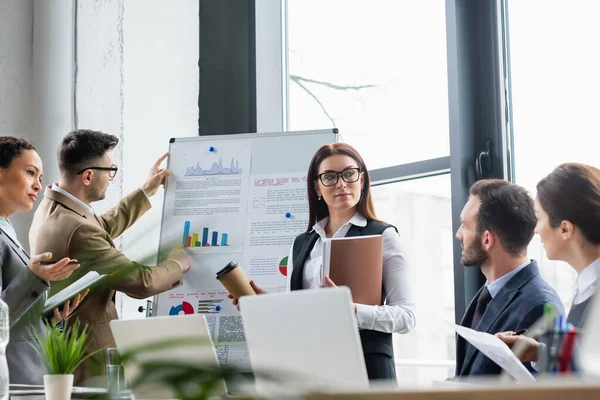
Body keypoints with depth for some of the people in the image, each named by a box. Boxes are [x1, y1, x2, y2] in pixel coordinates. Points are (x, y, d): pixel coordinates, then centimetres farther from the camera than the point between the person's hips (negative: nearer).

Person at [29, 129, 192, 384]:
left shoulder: (51, 208, 3)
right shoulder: (77, 229, -28)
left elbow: (101, 229, 23)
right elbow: (141, 283, -24)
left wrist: (146, 191, 26)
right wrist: (180, 263, -5)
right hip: (84, 361, -10)